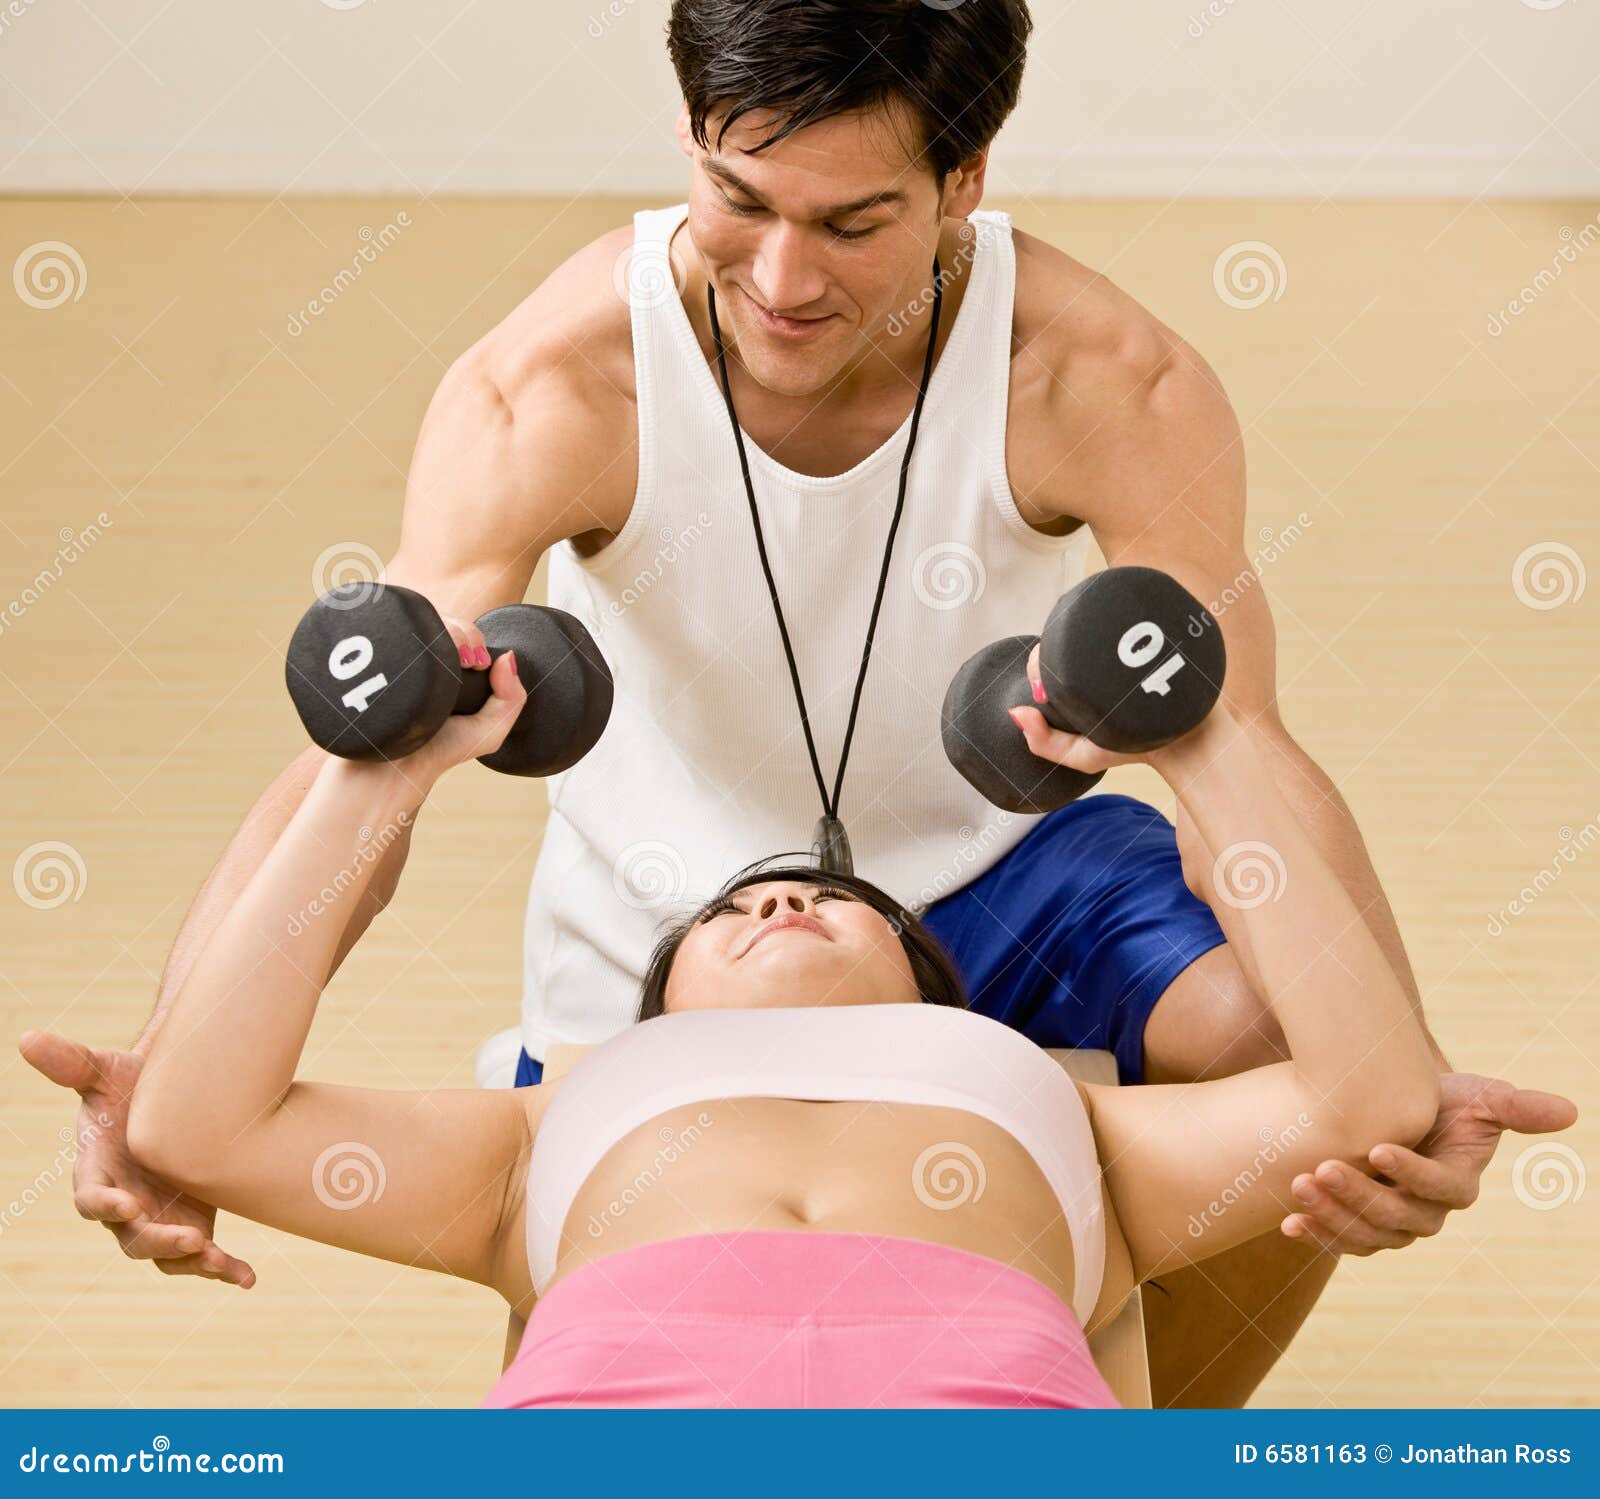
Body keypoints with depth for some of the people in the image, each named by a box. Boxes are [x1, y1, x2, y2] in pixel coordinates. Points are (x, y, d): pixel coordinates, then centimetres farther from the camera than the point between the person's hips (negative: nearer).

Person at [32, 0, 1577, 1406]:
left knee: (1295, 1055, -27)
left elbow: (1248, 751, -29)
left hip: (998, 853, 1)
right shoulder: (546, 394, -28)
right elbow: (354, 766, -33)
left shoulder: (1110, 385, -26)